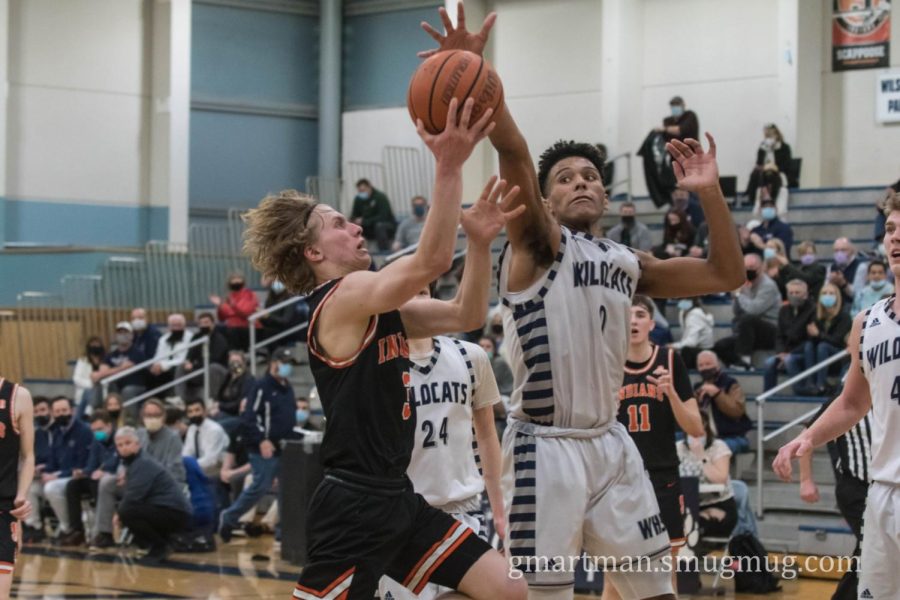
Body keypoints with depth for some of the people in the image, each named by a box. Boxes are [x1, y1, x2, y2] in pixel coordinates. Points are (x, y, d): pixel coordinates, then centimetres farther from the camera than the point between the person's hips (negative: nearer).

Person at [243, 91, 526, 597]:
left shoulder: (377, 308, 15)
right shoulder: (344, 297, -14)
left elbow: (466, 315, 15)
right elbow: (431, 262, -27)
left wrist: (480, 241, 1)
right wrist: (449, 167, -30)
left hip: (398, 498, 10)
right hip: (354, 505, -10)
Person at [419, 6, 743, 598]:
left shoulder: (628, 263, 14)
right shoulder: (539, 243, -4)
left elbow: (727, 275, 16)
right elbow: (514, 152, -21)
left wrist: (710, 192, 4)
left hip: (611, 444, 6)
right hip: (545, 448, -6)